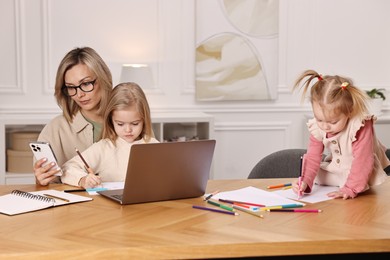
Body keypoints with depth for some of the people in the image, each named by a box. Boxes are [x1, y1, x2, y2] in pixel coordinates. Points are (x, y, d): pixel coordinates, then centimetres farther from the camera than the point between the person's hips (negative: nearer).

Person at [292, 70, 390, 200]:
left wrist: (350, 189, -38)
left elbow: (362, 160, -32)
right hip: (335, 172, 6)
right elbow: (313, 157, -13)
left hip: (362, 173, -5)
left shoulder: (360, 126, -32)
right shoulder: (317, 127, -15)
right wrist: (305, 181, -30)